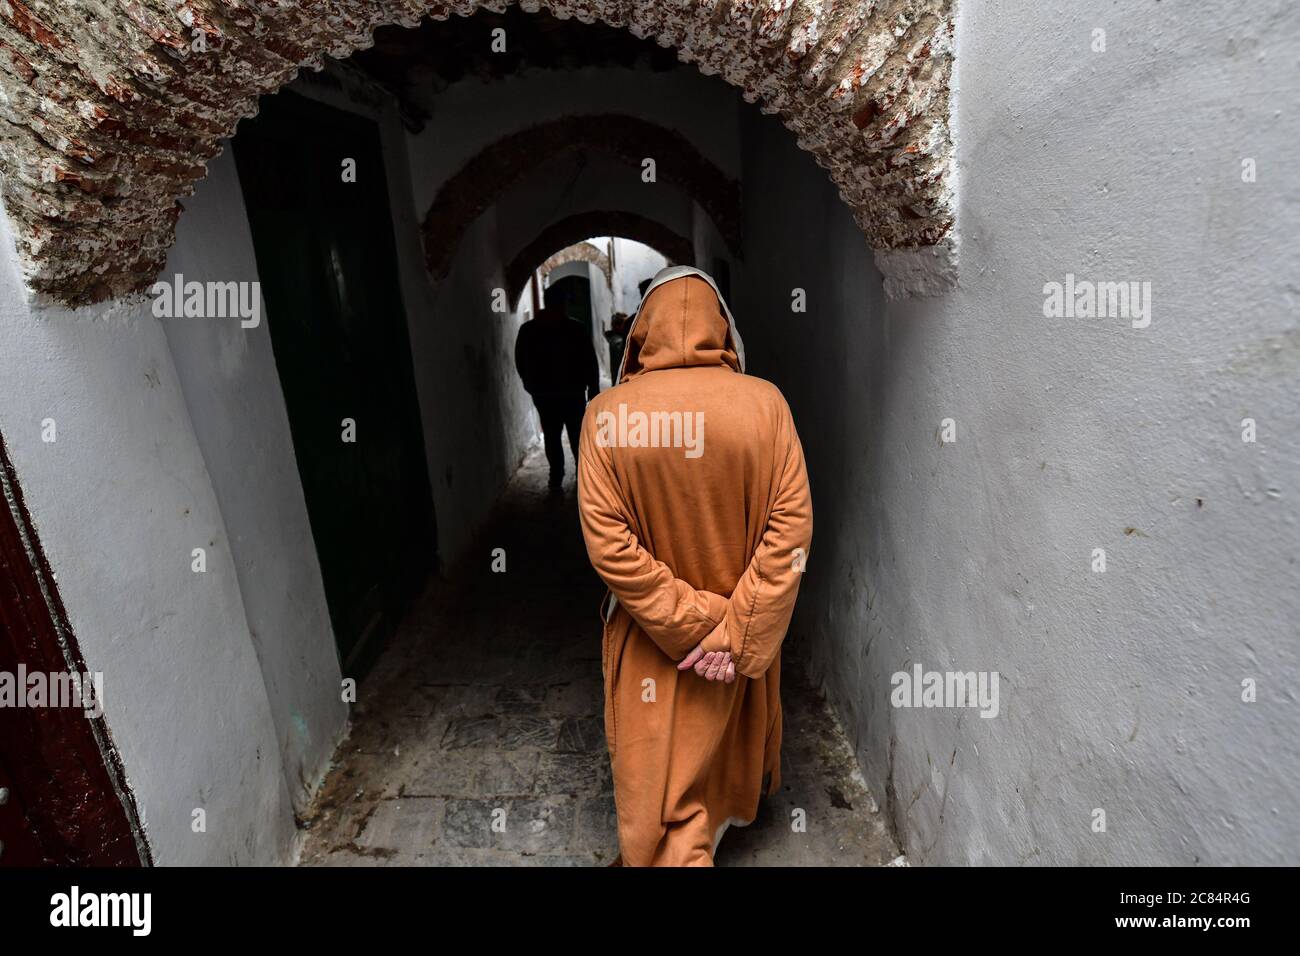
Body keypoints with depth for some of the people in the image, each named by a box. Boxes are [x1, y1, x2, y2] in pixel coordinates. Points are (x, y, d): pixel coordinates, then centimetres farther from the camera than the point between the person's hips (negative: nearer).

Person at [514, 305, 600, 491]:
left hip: (543, 394, 1)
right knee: (577, 434, 12)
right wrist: (593, 388, 1)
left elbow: (520, 364, 6)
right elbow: (590, 361, -6)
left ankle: (556, 477, 9)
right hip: (573, 392, -1)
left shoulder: (527, 329, -1)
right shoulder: (575, 327, -7)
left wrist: (532, 386, 17)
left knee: (551, 436, 9)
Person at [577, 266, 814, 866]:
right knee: (731, 734, 32)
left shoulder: (606, 414, -17)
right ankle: (731, 809, 61)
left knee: (656, 782, 17)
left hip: (649, 640, -2)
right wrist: (735, 633, -15)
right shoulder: (764, 402, -15)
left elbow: (608, 543, -20)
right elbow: (791, 527, -17)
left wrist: (688, 624, -14)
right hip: (741, 635, 3)